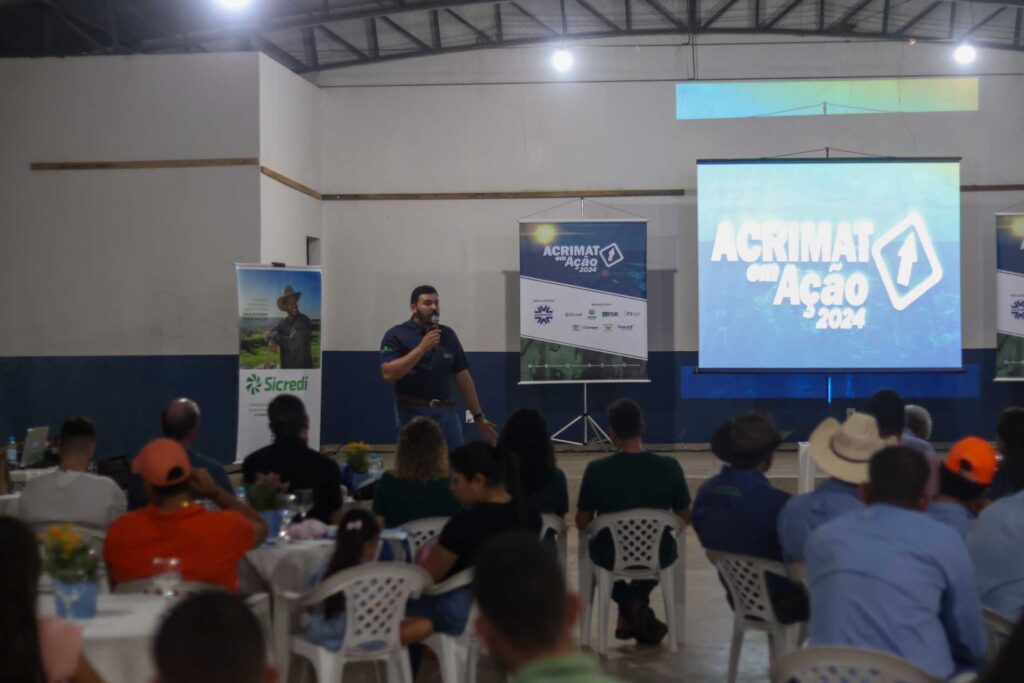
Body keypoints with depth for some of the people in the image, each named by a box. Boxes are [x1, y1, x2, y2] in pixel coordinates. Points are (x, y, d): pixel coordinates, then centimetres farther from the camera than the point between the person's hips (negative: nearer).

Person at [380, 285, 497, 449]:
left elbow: (462, 377, 14)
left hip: (447, 411, 4)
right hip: (413, 412, -4)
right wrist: (422, 347, -19)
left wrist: (478, 416, 12)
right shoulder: (396, 335, -4)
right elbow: (388, 374, -18)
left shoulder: (448, 335, 10)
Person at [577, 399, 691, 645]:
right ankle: (632, 616, 35)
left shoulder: (596, 470, -17)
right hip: (658, 557, 1)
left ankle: (631, 607, 16)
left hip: (611, 557, -1)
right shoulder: (669, 467, -13)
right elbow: (684, 519, -1)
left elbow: (582, 523, -5)